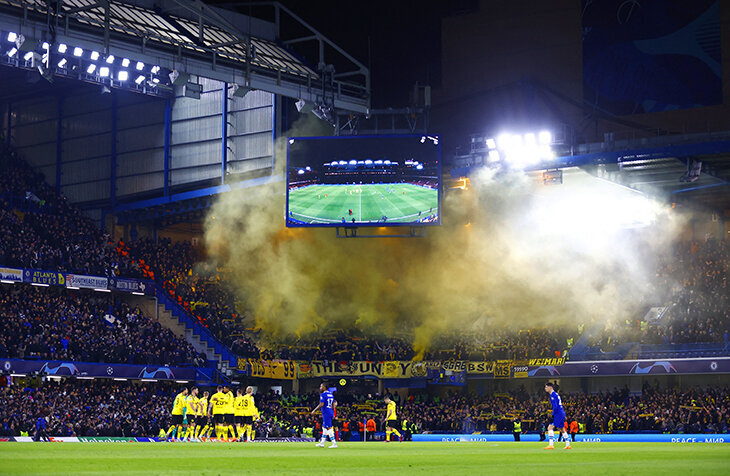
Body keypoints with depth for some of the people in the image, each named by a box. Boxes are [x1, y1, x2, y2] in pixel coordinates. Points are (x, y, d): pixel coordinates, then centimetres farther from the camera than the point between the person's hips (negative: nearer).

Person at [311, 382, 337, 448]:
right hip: (331, 412, 9)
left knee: (329, 428, -8)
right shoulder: (331, 394, 14)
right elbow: (333, 404, 18)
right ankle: (322, 443, 21)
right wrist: (333, 413, 24)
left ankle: (334, 444, -10)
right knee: (324, 427, 17)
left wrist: (314, 411, -12)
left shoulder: (323, 395, -13)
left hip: (326, 413, -9)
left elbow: (321, 404, -21)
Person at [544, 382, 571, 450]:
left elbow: (555, 406, -20)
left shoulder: (553, 395, -12)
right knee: (562, 429, 18)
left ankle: (551, 445, -21)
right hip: (562, 414, 10)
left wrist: (553, 415, -18)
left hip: (558, 414, -10)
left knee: (550, 427, -14)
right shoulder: (555, 394, 19)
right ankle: (568, 445, 21)